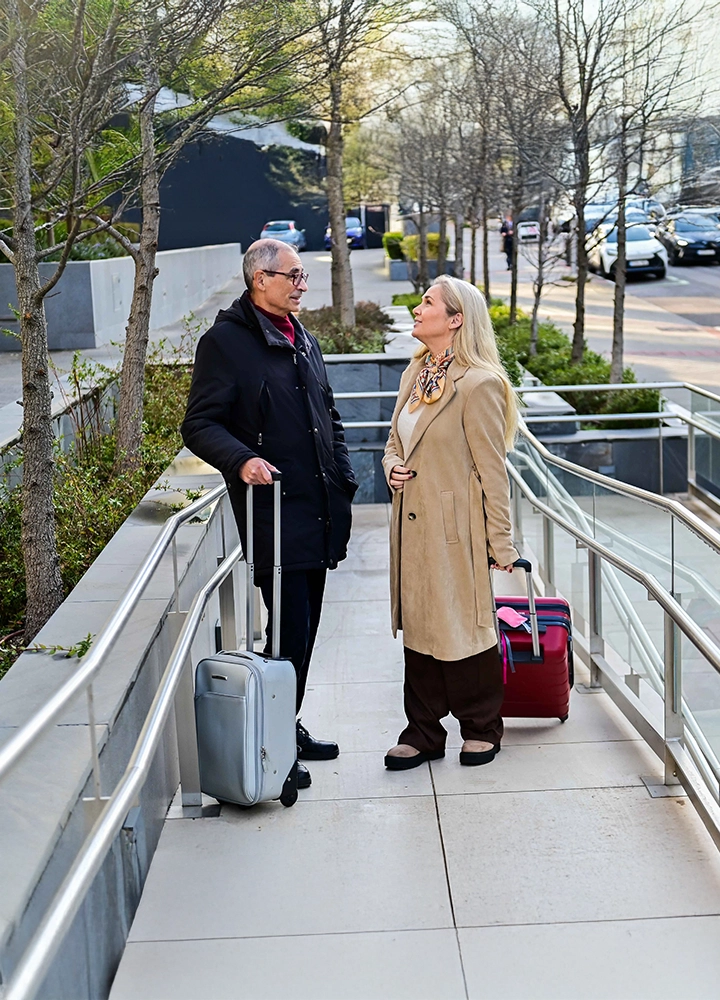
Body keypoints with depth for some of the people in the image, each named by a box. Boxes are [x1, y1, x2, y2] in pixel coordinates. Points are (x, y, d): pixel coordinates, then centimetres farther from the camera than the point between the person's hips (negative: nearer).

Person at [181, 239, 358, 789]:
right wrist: (242, 460, -28)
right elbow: (200, 425, -11)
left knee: (306, 626, 13)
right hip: (273, 510, -8)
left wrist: (343, 477, 15)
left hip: (319, 510, 8)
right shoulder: (225, 341, -6)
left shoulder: (304, 341, 18)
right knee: (288, 628, -7)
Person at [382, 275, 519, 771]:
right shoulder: (414, 374, 11)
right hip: (412, 525, 7)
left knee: (464, 626, 5)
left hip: (455, 528, -7)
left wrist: (501, 542, -10)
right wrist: (393, 466, -1)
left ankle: (482, 728, 25)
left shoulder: (479, 384, -13)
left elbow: (492, 469, -12)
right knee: (417, 627, 12)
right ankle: (424, 732, 25)